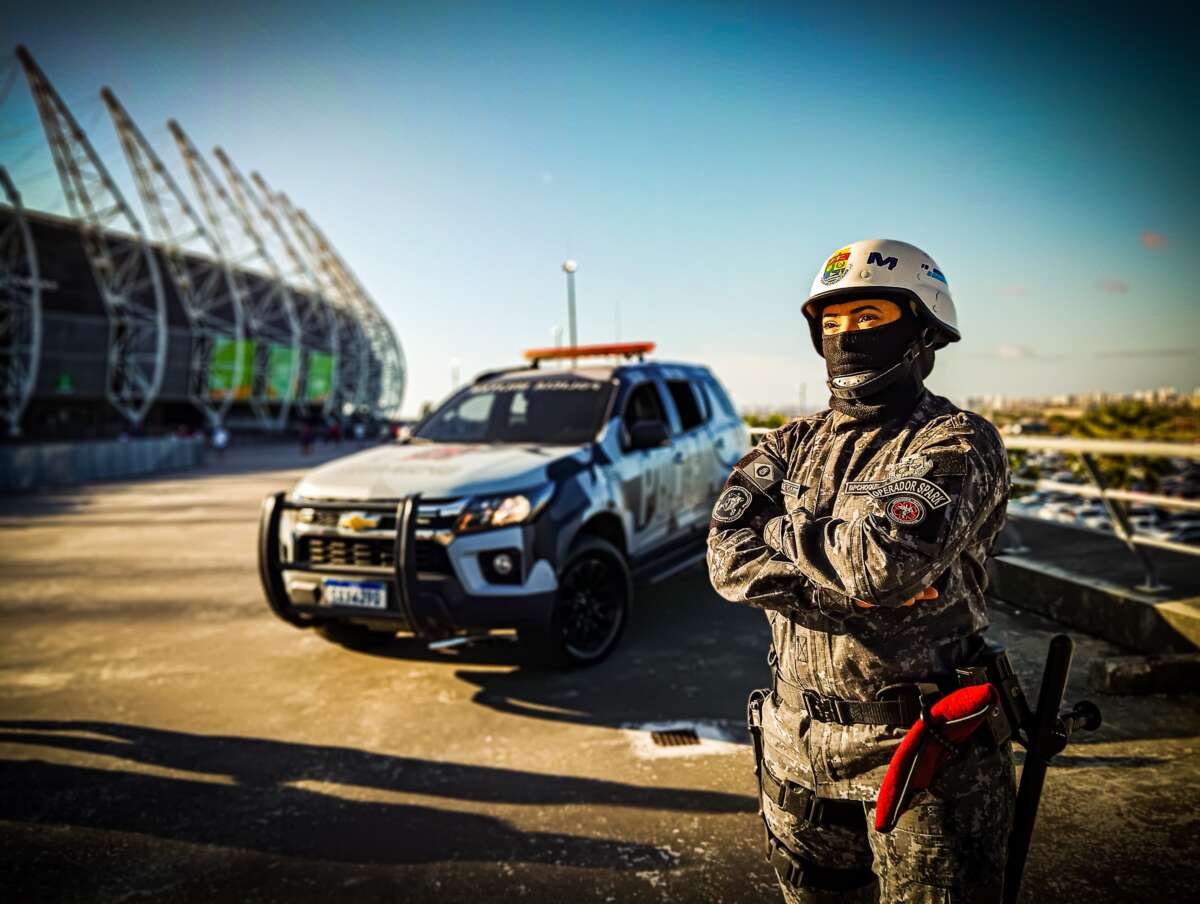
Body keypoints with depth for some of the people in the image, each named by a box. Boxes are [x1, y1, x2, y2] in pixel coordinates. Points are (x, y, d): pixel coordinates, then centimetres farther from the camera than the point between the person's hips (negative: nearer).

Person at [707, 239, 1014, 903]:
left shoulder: (958, 443, -12)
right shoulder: (794, 443, 5)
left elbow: (885, 557, -30)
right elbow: (728, 559, -9)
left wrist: (779, 529, -13)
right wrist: (853, 590, -22)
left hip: (921, 751, -5)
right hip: (796, 744, 5)